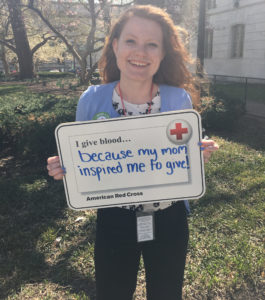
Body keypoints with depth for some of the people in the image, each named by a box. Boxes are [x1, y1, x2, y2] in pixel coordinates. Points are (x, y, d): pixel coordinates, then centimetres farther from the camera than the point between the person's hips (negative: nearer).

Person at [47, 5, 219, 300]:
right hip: (114, 221, 0)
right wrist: (64, 166, -20)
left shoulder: (180, 99, -11)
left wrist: (200, 154, -19)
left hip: (168, 220, 1)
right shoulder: (92, 100, -11)